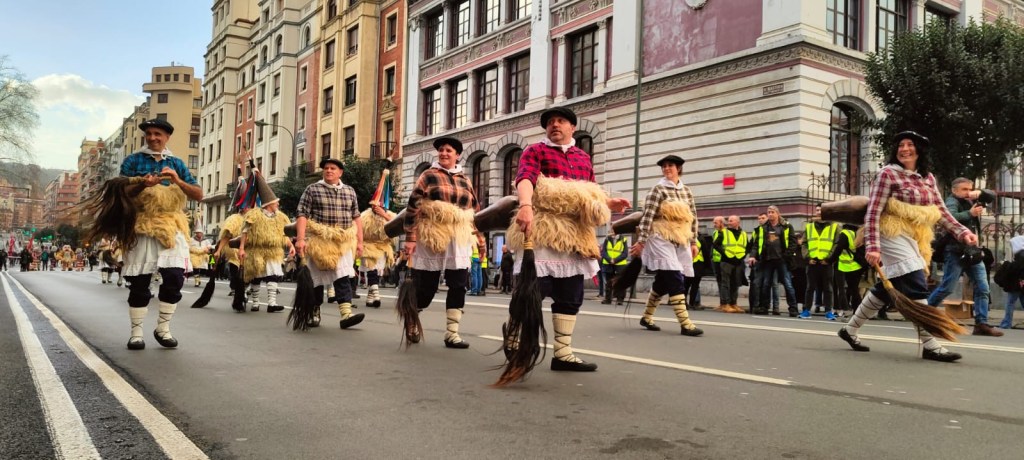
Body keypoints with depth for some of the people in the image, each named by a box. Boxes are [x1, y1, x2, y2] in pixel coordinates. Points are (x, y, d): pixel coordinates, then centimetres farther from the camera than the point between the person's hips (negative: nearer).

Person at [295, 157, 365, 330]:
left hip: (343, 242, 2)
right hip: (319, 241, -1)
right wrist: (300, 239, -17)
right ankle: (314, 313, 20)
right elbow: (302, 215, -5)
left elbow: (356, 218, 14)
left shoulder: (350, 191, 12)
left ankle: (346, 314, -15)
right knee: (316, 278, 7)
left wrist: (359, 242, 7)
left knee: (343, 277, -9)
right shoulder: (312, 189, 2)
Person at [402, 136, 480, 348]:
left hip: (459, 239, 4)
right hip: (431, 238, -3)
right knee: (425, 287, 3)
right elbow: (413, 207, -4)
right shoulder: (428, 175, 1)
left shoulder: (465, 181, 13)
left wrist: (478, 238, 12)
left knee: (458, 286, -3)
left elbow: (475, 211, 17)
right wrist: (410, 238, -10)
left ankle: (452, 333, 4)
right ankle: (411, 319, 30)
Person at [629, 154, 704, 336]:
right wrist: (641, 241, -15)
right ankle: (685, 323, -14)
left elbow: (693, 217, 16)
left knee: (663, 281, 10)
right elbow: (647, 216, -10)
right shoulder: (658, 189, -4)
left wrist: (694, 242, 13)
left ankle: (646, 317, 24)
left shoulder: (686, 190, 13)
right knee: (676, 280, -14)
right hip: (662, 239, -6)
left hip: (681, 241, 6)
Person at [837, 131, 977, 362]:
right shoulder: (888, 173, -9)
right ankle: (930, 345, -10)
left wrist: (962, 232, -3)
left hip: (914, 240, 7)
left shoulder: (927, 177, 12)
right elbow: (873, 213, -14)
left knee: (884, 290, 13)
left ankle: (850, 329, 25)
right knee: (917, 289, -14)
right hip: (894, 237, -7)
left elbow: (941, 211, 12)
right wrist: (872, 247, -22)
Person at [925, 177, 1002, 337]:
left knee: (982, 289, 1)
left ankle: (981, 324, 1)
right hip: (955, 252, -8)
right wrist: (970, 213, -30)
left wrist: (979, 192, 4)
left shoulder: (970, 201, 17)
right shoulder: (951, 201, -7)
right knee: (946, 288, -5)